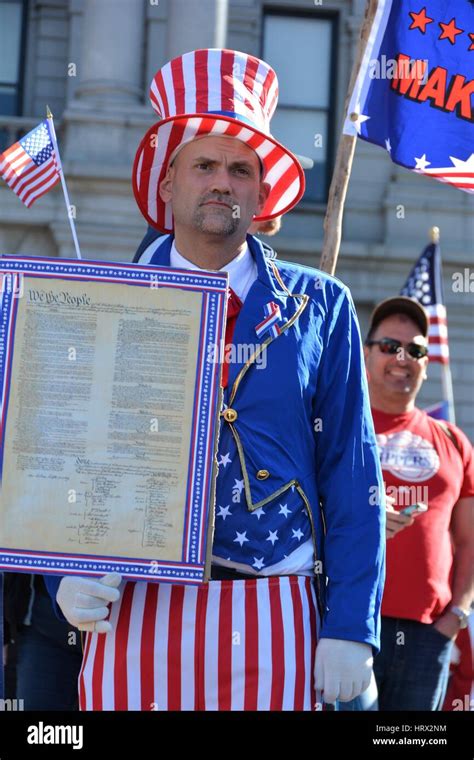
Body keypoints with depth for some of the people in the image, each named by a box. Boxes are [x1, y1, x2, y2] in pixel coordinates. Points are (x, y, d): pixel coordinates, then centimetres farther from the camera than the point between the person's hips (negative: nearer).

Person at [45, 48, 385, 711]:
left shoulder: (321, 307, 8)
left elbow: (352, 474, 4)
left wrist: (352, 627, -4)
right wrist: (68, 569, -12)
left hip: (279, 622, 0)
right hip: (138, 614, 0)